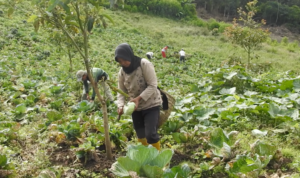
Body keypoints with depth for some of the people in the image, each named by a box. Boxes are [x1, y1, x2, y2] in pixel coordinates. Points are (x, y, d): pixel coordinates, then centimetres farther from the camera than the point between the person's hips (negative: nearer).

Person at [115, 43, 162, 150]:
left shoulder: (145, 64, -20)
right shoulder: (122, 72, -3)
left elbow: (152, 86, -23)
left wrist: (138, 98, -33)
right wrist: (121, 106, -18)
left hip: (151, 104, -6)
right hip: (136, 107, 6)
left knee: (150, 134, -14)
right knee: (140, 134, 16)